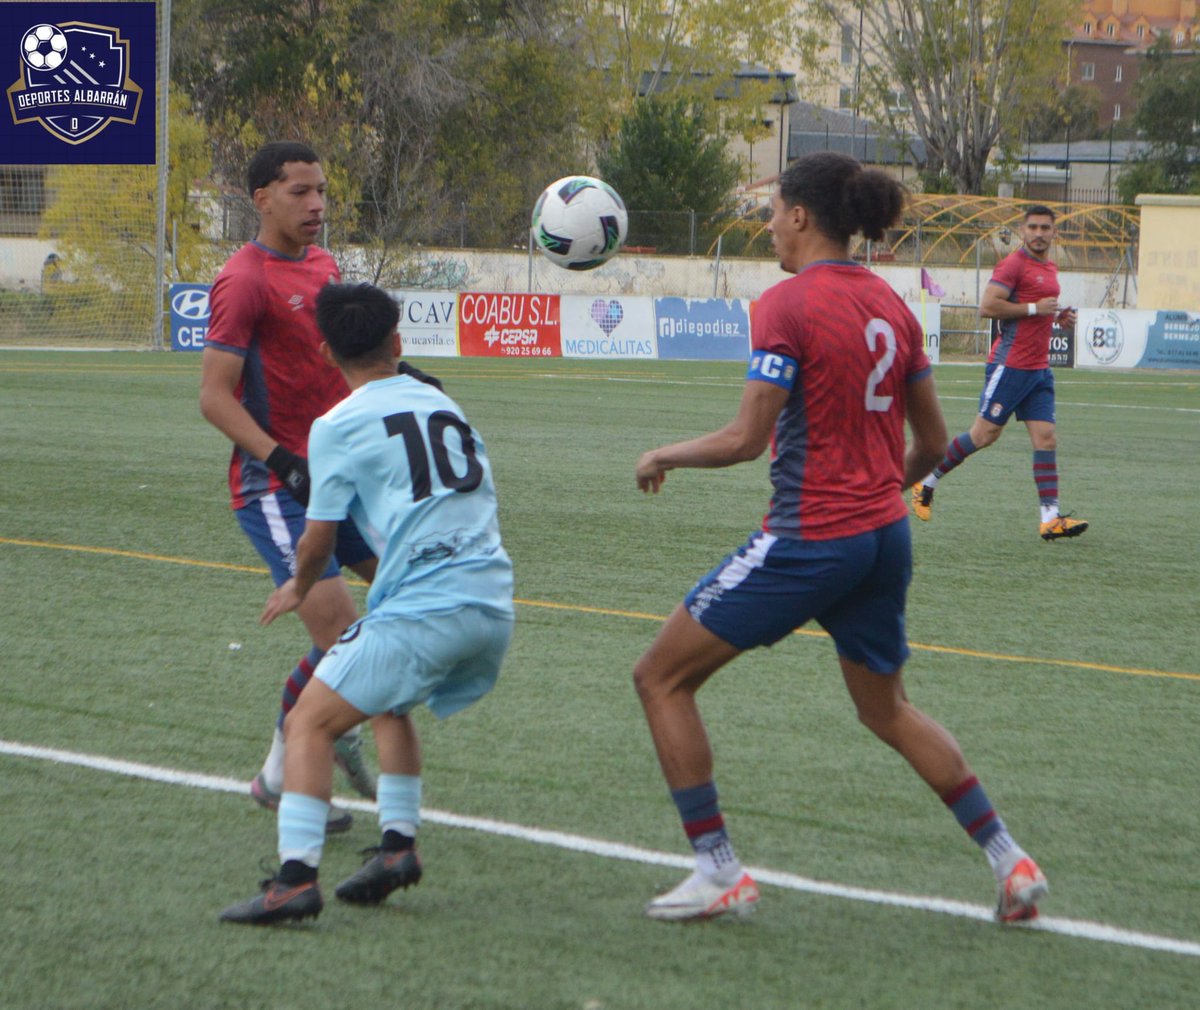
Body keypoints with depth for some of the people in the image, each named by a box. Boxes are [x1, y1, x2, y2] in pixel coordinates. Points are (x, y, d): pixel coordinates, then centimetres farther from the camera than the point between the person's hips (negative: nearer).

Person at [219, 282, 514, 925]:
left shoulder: (339, 426, 1)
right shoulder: (442, 403, 18)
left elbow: (318, 540, 6)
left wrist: (298, 591, 28)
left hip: (423, 609, -7)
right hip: (494, 605, 7)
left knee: (310, 723, -2)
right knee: (388, 704, 30)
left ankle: (296, 876, -16)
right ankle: (398, 843, 19)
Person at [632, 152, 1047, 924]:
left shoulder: (789, 305, -14)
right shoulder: (891, 305, 8)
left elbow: (746, 439, -17)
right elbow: (933, 441, 12)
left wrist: (666, 456, 0)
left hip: (811, 538, -8)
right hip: (886, 536, 8)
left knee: (662, 679, 6)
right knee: (888, 709, 27)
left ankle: (720, 872, 5)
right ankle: (1010, 860, 21)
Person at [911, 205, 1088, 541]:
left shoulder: (1049, 268, 17)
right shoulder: (1014, 264, -11)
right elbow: (988, 306, -20)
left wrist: (1058, 317, 13)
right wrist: (1034, 308, -18)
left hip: (1039, 368, 8)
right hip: (1010, 364, -8)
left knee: (1046, 438, -2)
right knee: (985, 434, -2)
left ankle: (1050, 519, -7)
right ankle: (926, 483, 15)